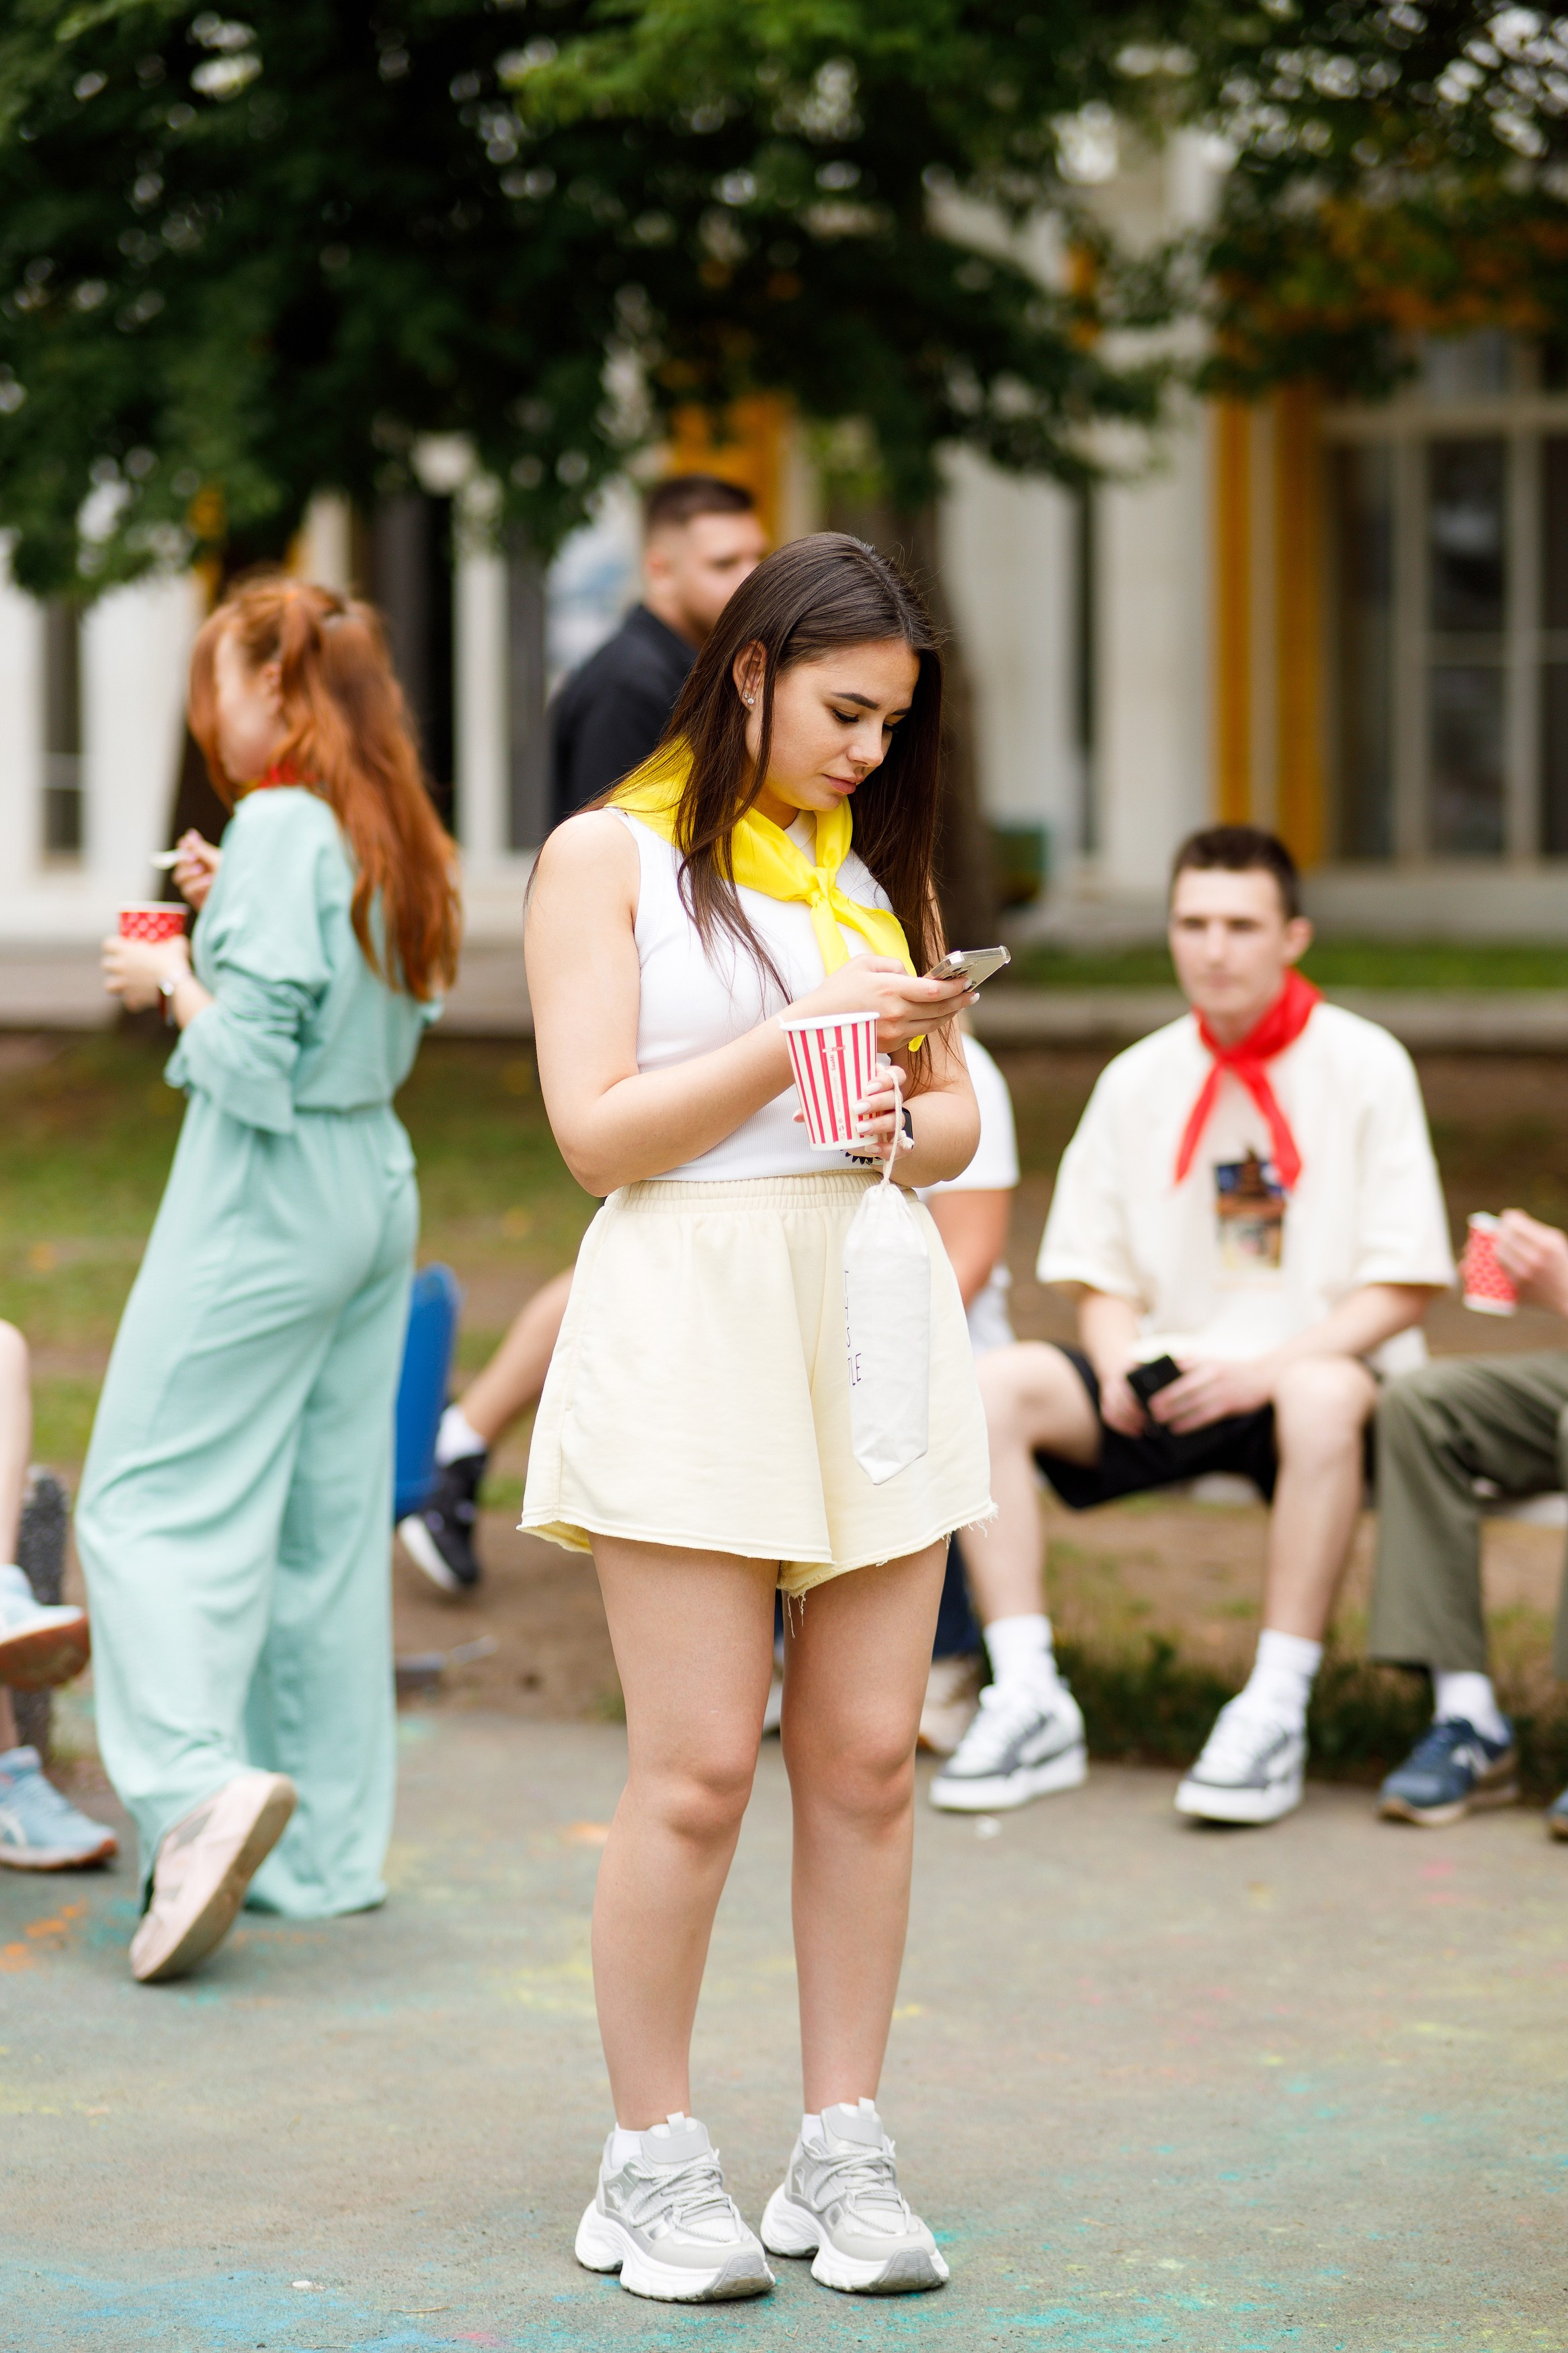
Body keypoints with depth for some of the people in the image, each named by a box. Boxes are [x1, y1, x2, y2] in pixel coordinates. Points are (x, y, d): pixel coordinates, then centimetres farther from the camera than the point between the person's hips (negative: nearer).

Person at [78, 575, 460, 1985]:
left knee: (156, 1497, -5)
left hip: (266, 1196, -8)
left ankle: (202, 1783, -22)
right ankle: (329, 1850, 14)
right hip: (377, 1185, 9)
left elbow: (250, 1059, -20)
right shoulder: (394, 836, 10)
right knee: (332, 1519, 11)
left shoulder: (279, 827, -15)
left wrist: (172, 979, -2)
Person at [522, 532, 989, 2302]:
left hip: (879, 1304, 5)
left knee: (867, 1756, 3)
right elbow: (597, 1132, -7)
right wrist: (805, 1032, -12)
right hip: (692, 1312, -5)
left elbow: (958, 1112, 21)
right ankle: (651, 2165, 5)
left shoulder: (878, 861, 18)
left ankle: (844, 2155, 11)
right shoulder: (611, 855, 2)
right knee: (698, 1767, -7)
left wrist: (911, 1128, -1)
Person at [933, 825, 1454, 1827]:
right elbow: (1103, 1277, 13)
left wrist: (1268, 1367, -19)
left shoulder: (1364, 1065, -1)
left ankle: (1276, 1710, -32)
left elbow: (1405, 1285, -6)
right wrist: (1120, 1361, -10)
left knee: (1322, 1398, -40)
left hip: (1314, 1367, -4)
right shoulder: (1139, 1079, 10)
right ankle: (1031, 1703, -22)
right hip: (1164, 1387, 4)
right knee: (990, 1386, -21)